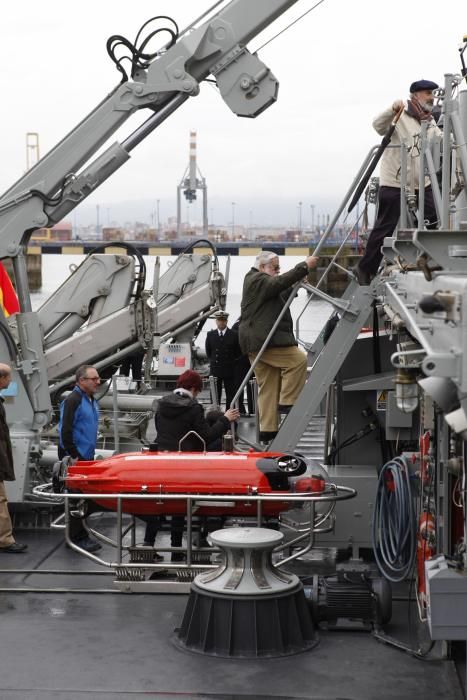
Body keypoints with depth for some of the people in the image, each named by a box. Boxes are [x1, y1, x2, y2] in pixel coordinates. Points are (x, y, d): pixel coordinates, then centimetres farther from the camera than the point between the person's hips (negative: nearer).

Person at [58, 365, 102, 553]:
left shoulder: (91, 400, 14)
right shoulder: (73, 400, -16)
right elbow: (65, 431, -20)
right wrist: (73, 456, -18)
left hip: (86, 456, 9)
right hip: (74, 459, -9)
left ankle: (79, 534, 21)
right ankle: (78, 537, 3)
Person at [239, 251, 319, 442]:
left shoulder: (261, 282, 27)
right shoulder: (256, 280, -6)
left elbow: (282, 296, 29)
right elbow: (279, 282, -22)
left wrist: (296, 286, 14)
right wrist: (305, 266, -19)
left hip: (258, 343, 11)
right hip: (263, 340, -11)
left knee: (268, 388, 7)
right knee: (298, 360, -15)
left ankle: (267, 430, 6)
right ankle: (287, 402, -10)